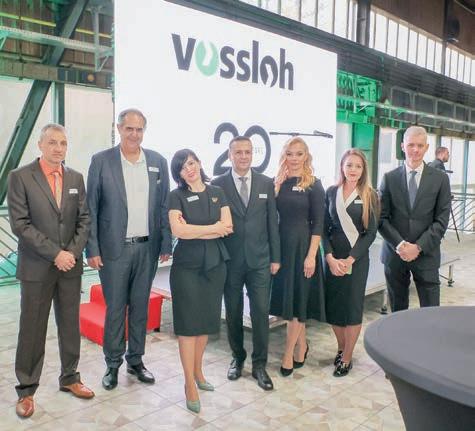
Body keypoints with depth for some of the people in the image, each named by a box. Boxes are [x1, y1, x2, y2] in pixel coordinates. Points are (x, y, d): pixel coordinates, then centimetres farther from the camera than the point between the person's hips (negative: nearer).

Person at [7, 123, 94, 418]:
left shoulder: (76, 178, 6)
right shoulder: (20, 177, -6)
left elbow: (84, 219, 6)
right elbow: (20, 224, -12)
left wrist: (72, 252, -8)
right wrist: (55, 253, -16)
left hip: (71, 265, 4)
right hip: (36, 267, -3)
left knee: (70, 325, 13)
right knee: (33, 329, 6)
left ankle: (70, 378, 30)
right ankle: (26, 390, 22)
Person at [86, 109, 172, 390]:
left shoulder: (158, 162, 5)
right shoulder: (101, 161, -3)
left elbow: (164, 206, 7)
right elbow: (91, 209, -3)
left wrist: (166, 244, 3)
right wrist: (92, 249, -7)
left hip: (147, 248, 3)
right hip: (114, 248, -2)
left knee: (140, 306, 13)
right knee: (115, 309, 7)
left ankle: (136, 360, 29)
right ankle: (113, 364, 24)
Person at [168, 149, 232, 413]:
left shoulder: (217, 193, 7)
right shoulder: (177, 196, -2)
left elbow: (228, 228, -3)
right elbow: (178, 231, -16)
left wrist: (194, 230, -11)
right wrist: (214, 227, -10)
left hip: (215, 263, 4)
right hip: (187, 265, -3)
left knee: (207, 319, 10)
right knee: (189, 322, -1)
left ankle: (198, 371, 28)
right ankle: (190, 383, 8)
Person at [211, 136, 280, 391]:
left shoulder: (266, 183, 4)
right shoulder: (218, 185, -1)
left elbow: (272, 222, 5)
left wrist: (275, 257, 3)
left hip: (259, 259, 1)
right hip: (230, 261, 0)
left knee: (261, 312, 1)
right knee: (233, 312, 12)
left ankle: (259, 364, 16)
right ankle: (237, 357, 31)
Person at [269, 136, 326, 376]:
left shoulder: (314, 185, -5)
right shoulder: (278, 184, 6)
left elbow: (318, 224, -9)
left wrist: (311, 256, -13)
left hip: (302, 246, -4)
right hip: (281, 246, 5)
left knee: (297, 298, 2)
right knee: (286, 296, 11)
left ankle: (289, 354, 12)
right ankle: (301, 344, 29)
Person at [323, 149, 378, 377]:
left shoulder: (369, 195, -3)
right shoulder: (331, 192, 3)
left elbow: (371, 233, -5)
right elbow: (324, 228, 2)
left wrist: (350, 259, -13)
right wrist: (330, 257, -10)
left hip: (357, 258, -2)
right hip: (333, 258, 2)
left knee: (353, 307, 4)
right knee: (333, 306, 7)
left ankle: (347, 358, 18)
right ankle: (341, 348, 29)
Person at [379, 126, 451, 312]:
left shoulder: (440, 179, 1)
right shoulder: (389, 178, 2)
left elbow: (441, 219, -2)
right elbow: (381, 218, 0)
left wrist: (418, 247, -12)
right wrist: (399, 245, -13)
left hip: (426, 254, -1)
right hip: (395, 253, 1)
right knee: (398, 310, 11)